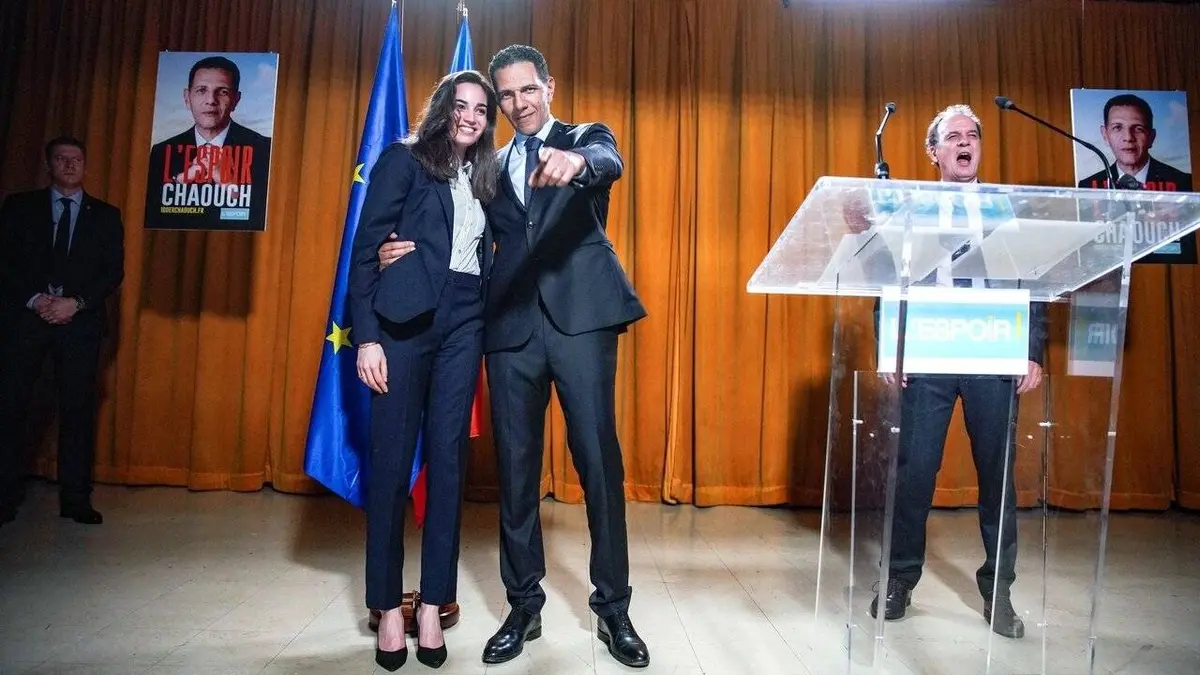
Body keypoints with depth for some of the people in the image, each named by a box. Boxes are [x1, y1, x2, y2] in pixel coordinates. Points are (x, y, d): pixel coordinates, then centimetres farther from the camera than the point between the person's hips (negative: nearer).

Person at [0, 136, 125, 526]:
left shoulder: (106, 215, 11)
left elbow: (114, 271, 3)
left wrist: (76, 303, -10)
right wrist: (34, 299, -10)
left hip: (81, 321, 0)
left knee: (78, 408, -1)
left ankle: (76, 498, 4)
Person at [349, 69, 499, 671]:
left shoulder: (483, 178, 18)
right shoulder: (403, 160, 4)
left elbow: (483, 260, 15)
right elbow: (366, 247, -3)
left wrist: (487, 333, 4)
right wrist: (366, 336, -11)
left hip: (462, 326, 4)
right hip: (404, 321, -4)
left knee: (448, 458, 3)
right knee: (392, 458, 0)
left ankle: (432, 607, 13)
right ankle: (389, 609, 13)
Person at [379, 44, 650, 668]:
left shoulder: (585, 137, 12)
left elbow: (609, 163, -12)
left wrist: (576, 162, -36)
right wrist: (414, 250, -2)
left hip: (580, 316, -3)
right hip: (511, 323, 4)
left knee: (599, 462, -2)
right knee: (515, 468, 6)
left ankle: (613, 608, 12)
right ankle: (524, 605, 20)